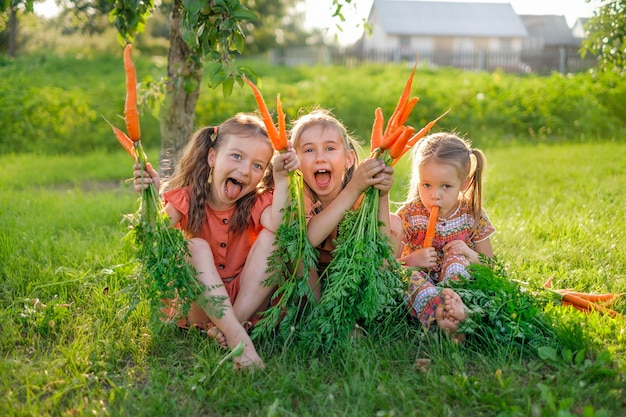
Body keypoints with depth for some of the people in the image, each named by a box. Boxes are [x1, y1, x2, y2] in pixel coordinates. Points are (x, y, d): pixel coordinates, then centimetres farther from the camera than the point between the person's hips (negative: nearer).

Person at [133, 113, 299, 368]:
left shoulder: (258, 202, -4)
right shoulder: (187, 199, -6)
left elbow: (279, 227, -28)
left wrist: (281, 179, -32)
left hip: (245, 298, 1)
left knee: (271, 238, -20)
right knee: (196, 247, -27)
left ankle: (231, 325, -27)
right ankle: (236, 338, -37)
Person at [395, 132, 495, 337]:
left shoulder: (473, 216, 1)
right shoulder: (408, 216, -3)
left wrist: (470, 255, -14)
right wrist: (411, 260, -24)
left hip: (459, 281, 1)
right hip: (420, 280, 0)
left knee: (455, 258, -27)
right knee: (410, 274, -32)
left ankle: (454, 301, -52)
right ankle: (437, 315, -57)